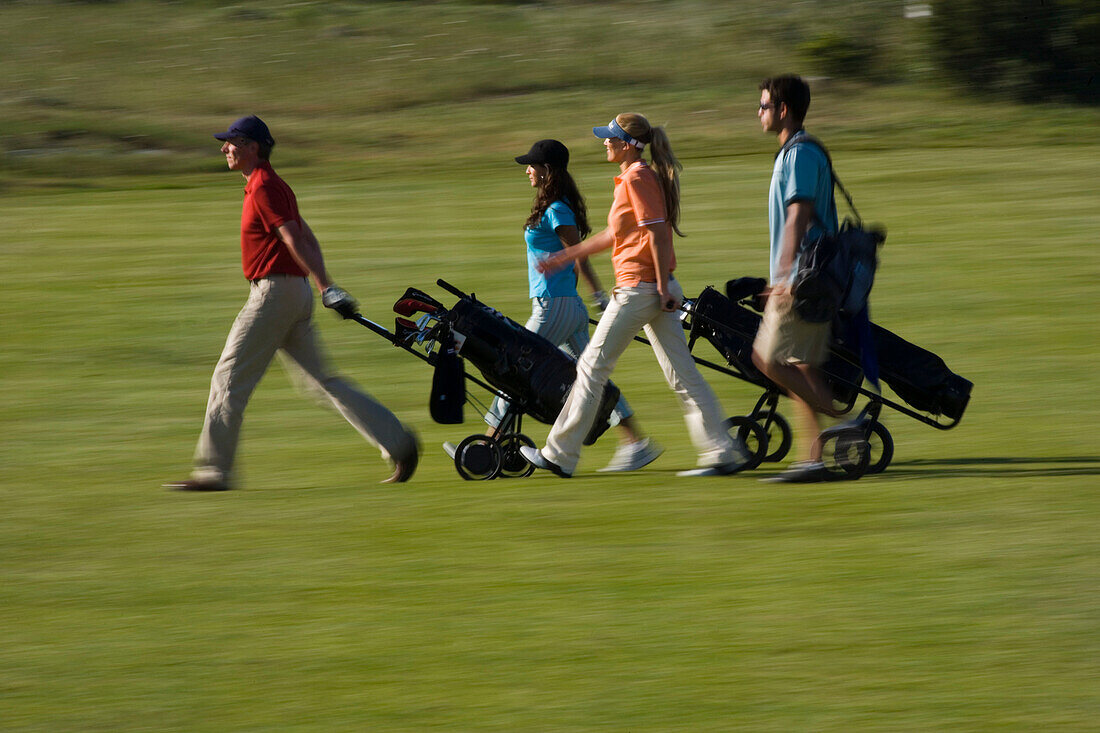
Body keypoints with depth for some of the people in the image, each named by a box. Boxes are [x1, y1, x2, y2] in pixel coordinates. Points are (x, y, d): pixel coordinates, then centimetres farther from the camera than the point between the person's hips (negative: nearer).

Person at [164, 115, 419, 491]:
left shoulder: (264, 188, -13)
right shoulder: (271, 185, 19)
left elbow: (294, 240, -20)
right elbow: (307, 238, 21)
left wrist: (327, 289, -25)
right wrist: (326, 288, 18)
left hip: (274, 291, -10)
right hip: (296, 295, 10)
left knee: (230, 378, -4)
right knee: (322, 379, 9)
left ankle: (213, 470, -2)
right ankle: (398, 442, 5)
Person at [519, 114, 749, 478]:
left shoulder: (637, 179, -13)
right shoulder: (639, 176, 17)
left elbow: (657, 233, -19)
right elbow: (617, 234, 26)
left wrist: (663, 288, -21)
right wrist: (566, 255, 30)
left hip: (638, 287, -10)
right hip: (656, 290, 10)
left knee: (592, 366, 0)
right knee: (682, 373, 6)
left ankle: (559, 455, 6)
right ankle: (721, 451, 0)